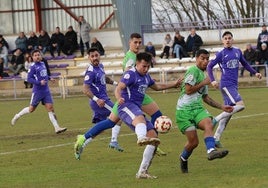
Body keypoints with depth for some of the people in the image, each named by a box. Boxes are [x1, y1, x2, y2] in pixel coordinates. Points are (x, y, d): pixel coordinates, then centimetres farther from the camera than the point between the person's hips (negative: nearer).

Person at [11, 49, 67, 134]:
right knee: (31, 109, 7)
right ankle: (17, 116, 31)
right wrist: (39, 82, -25)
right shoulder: (33, 67, -11)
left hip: (46, 91, 6)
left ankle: (57, 128, -7)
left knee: (50, 108, -3)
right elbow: (29, 79, -16)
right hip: (37, 91, -5)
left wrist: (49, 78, 13)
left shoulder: (43, 64, 10)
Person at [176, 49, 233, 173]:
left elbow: (205, 98, 29)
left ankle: (211, 151, -45)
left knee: (208, 124, -27)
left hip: (197, 108, 7)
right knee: (193, 142, -7)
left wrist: (222, 107, 24)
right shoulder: (193, 71, -6)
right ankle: (183, 158, 23)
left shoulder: (203, 75, 21)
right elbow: (188, 90, -16)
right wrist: (203, 83, -7)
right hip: (185, 110, -7)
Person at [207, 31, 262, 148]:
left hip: (234, 85, 7)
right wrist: (212, 80, -15)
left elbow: (245, 64, 26)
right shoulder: (221, 54, -4)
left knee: (228, 112, 6)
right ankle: (216, 119, -16)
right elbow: (209, 66, -2)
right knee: (240, 105, -22)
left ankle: (216, 138, 9)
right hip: (226, 85, -7)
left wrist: (255, 73, 16)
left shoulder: (237, 52, 13)